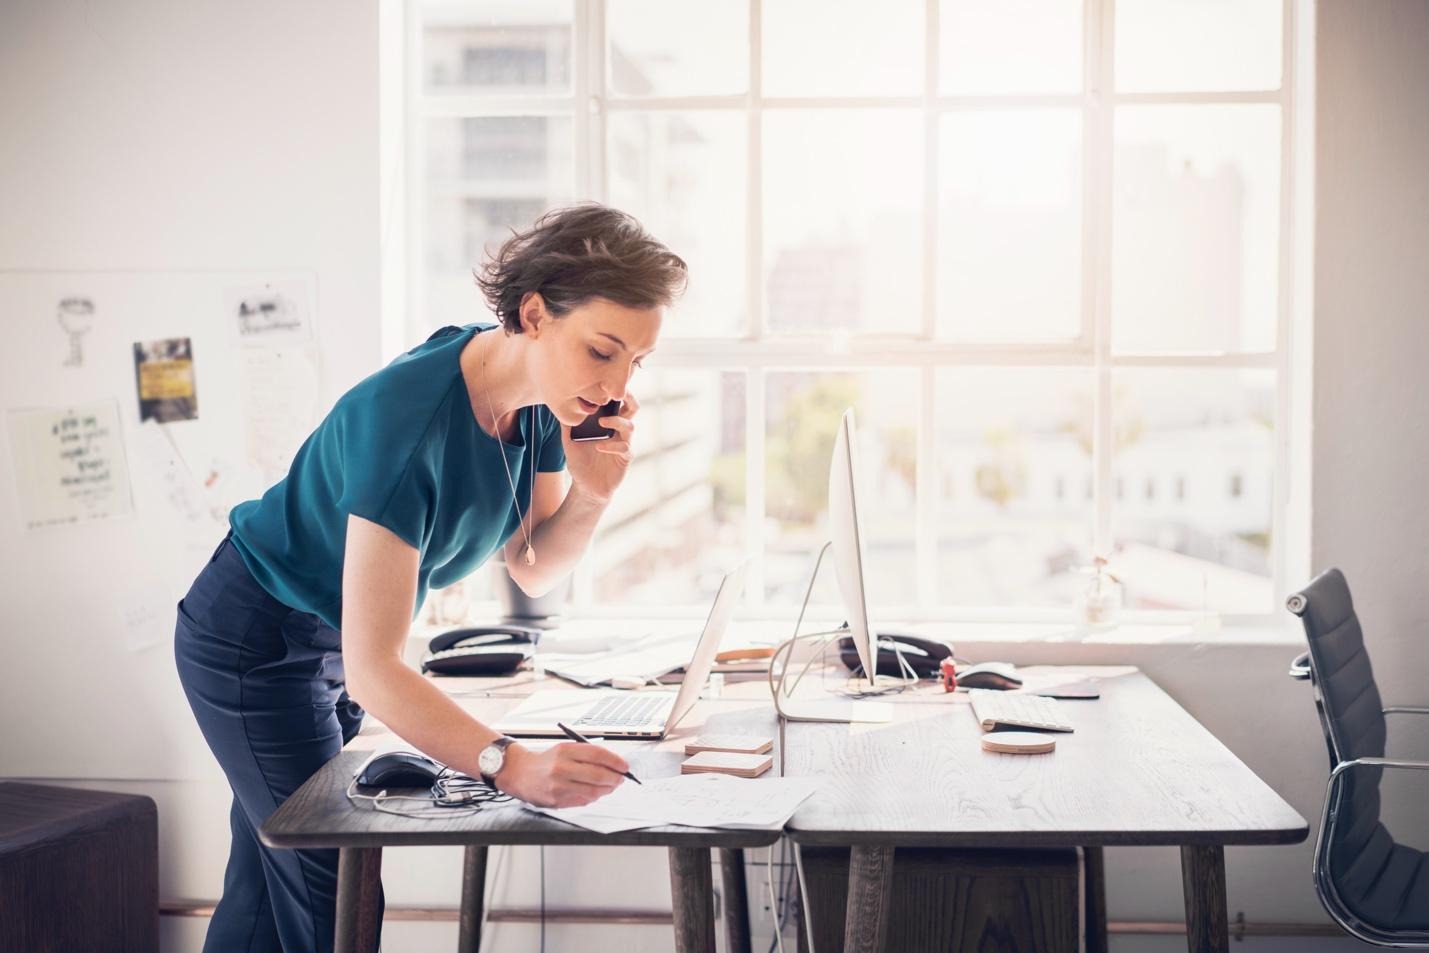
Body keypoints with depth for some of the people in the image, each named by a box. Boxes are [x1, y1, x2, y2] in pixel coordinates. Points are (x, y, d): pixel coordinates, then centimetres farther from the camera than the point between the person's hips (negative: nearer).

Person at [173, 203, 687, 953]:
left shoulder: (545, 397, -13)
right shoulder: (408, 420, -36)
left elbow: (532, 572, -2)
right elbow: (372, 670, -38)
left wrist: (591, 492, -22)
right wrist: (510, 765, -49)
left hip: (333, 641, 8)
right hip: (253, 644, -7)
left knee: (266, 890, 17)